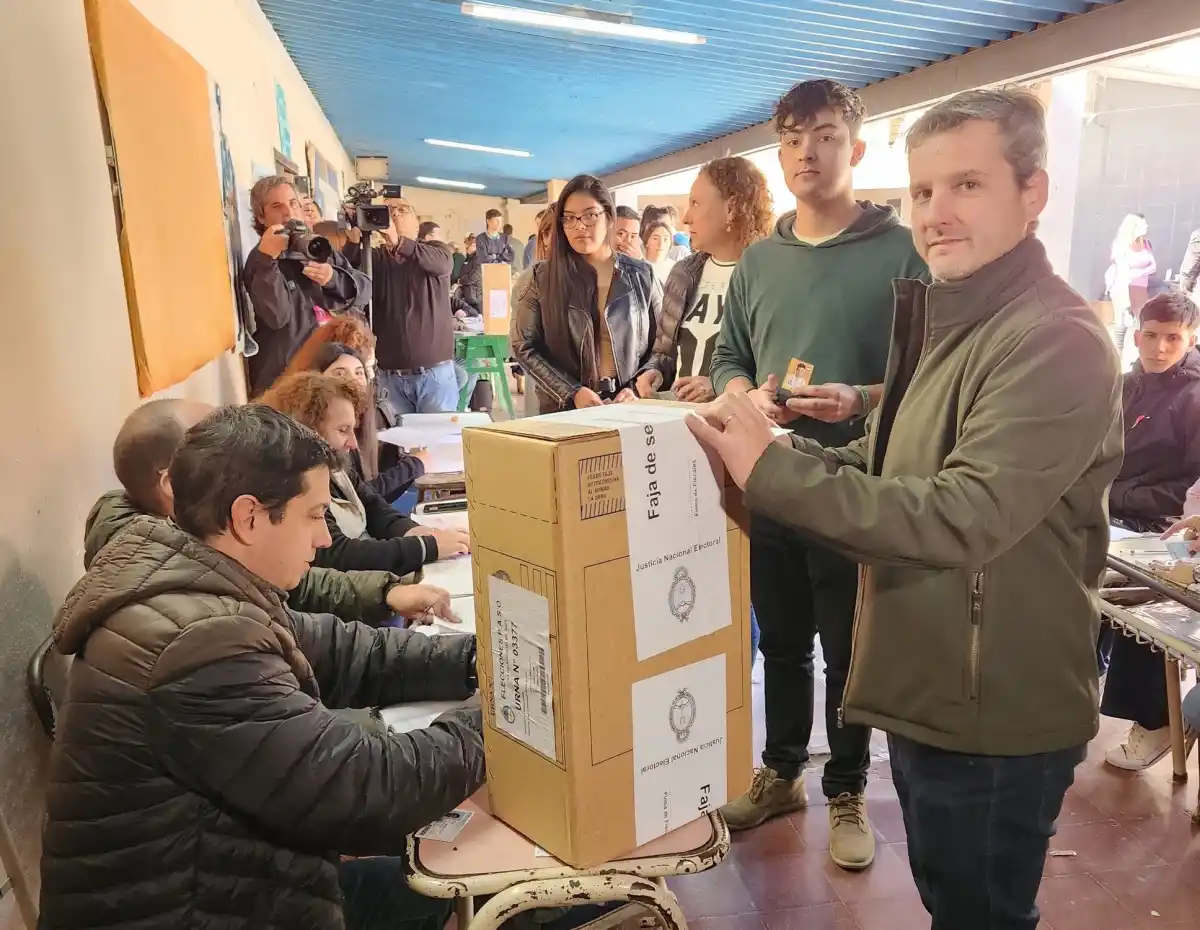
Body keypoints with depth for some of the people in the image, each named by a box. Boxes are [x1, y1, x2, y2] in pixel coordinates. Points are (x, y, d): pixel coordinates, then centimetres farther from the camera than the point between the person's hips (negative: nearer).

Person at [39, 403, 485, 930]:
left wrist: (479, 659, -4)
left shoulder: (191, 593, -2)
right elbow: (367, 795, -30)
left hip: (204, 875, 9)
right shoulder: (201, 643, -32)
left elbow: (341, 653, 4)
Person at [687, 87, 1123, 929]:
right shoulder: (948, 318, 9)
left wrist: (773, 470, -31)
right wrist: (785, 448, -4)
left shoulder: (1057, 342, -22)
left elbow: (960, 518, -32)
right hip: (930, 693, 9)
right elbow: (896, 472, 12)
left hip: (996, 718, -9)